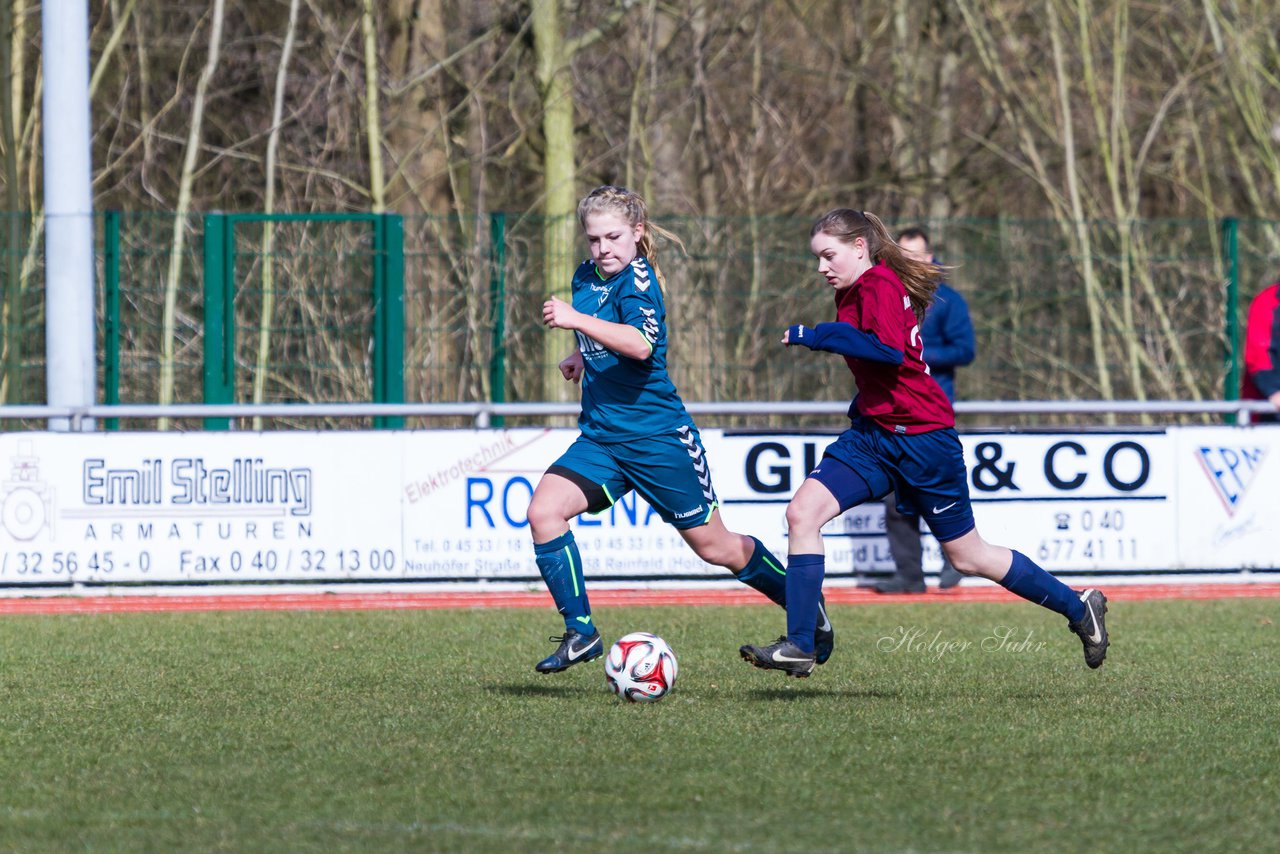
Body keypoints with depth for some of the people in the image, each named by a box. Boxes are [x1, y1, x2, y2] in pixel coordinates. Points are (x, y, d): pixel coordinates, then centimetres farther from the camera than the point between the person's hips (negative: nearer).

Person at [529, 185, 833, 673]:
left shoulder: (638, 280, -15)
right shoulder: (587, 277, 9)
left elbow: (641, 343, -36)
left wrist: (575, 320, -40)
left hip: (657, 436, -7)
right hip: (600, 436, 7)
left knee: (714, 546, 4)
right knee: (543, 511, -15)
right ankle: (580, 632, -9)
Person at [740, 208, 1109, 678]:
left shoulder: (880, 284, -16)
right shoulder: (858, 290, 13)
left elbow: (889, 350, -31)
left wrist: (816, 336, -27)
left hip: (922, 440, -9)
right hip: (873, 433, 9)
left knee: (968, 556, 4)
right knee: (803, 511, -10)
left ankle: (1078, 607, 22)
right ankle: (799, 647, -10)